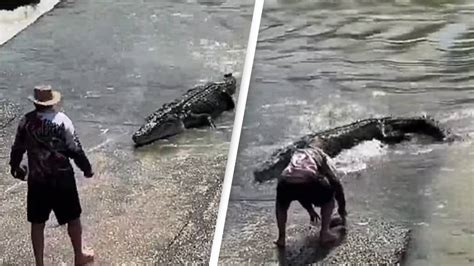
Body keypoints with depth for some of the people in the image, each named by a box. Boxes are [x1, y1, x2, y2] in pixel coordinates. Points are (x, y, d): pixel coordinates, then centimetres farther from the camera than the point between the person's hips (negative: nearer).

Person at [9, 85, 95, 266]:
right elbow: (75, 149, -10)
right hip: (62, 177, -2)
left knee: (37, 223, 13)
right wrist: (86, 168, 5)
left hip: (36, 179, 2)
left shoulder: (26, 122, -2)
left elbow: (17, 148, 7)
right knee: (73, 218, 15)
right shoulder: (61, 120, -10)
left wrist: (15, 167, 26)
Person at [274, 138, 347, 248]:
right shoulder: (321, 155, 31)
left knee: (281, 205, 38)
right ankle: (325, 232, 19)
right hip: (310, 182, -3)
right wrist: (342, 210, 38)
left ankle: (281, 238, 27)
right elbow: (336, 182, 27)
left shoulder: (296, 154, 41)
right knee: (328, 198, 30)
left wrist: (309, 209, 58)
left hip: (285, 183, 3)